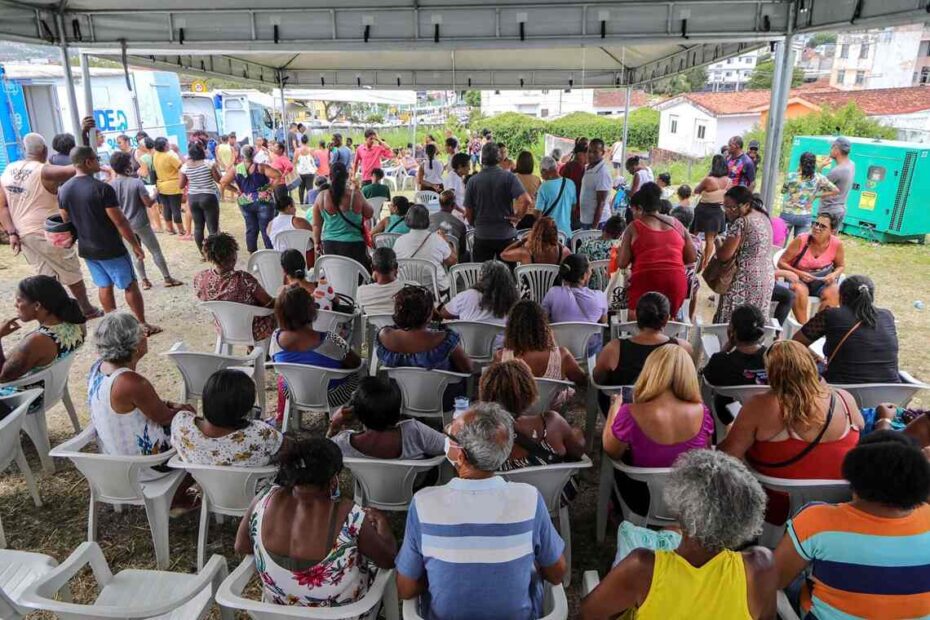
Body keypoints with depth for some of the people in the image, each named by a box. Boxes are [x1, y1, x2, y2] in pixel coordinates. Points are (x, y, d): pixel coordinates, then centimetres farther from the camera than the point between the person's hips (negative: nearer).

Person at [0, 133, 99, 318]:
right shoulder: (45, 171, -16)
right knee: (71, 271, 9)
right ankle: (87, 310, 19)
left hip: (23, 234, 7)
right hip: (46, 233, -6)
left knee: (46, 276, 16)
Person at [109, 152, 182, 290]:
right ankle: (168, 279, 12)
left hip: (124, 226, 4)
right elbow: (148, 203, -14)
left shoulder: (111, 185, -4)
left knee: (135, 254, 14)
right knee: (156, 251, 7)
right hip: (141, 224, -4)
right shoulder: (136, 182, -17)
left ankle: (144, 281, 19)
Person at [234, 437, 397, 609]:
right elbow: (389, 560, -15)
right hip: (341, 612, -4)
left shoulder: (264, 501, -22)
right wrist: (382, 523, 2)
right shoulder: (350, 516, -32)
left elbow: (241, 547, -2)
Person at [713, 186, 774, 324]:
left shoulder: (741, 222, -18)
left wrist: (718, 243, 1)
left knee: (731, 323, -1)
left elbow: (724, 255, -18)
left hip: (745, 282, -9)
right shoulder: (763, 216, 10)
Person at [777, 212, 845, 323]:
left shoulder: (837, 244, -11)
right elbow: (781, 263, -12)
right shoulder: (801, 239, -18)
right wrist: (799, 273, -26)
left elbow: (841, 266, 7)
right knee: (800, 291, -33)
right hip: (799, 278, -2)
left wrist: (834, 275, -16)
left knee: (833, 293, -27)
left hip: (822, 280, 2)